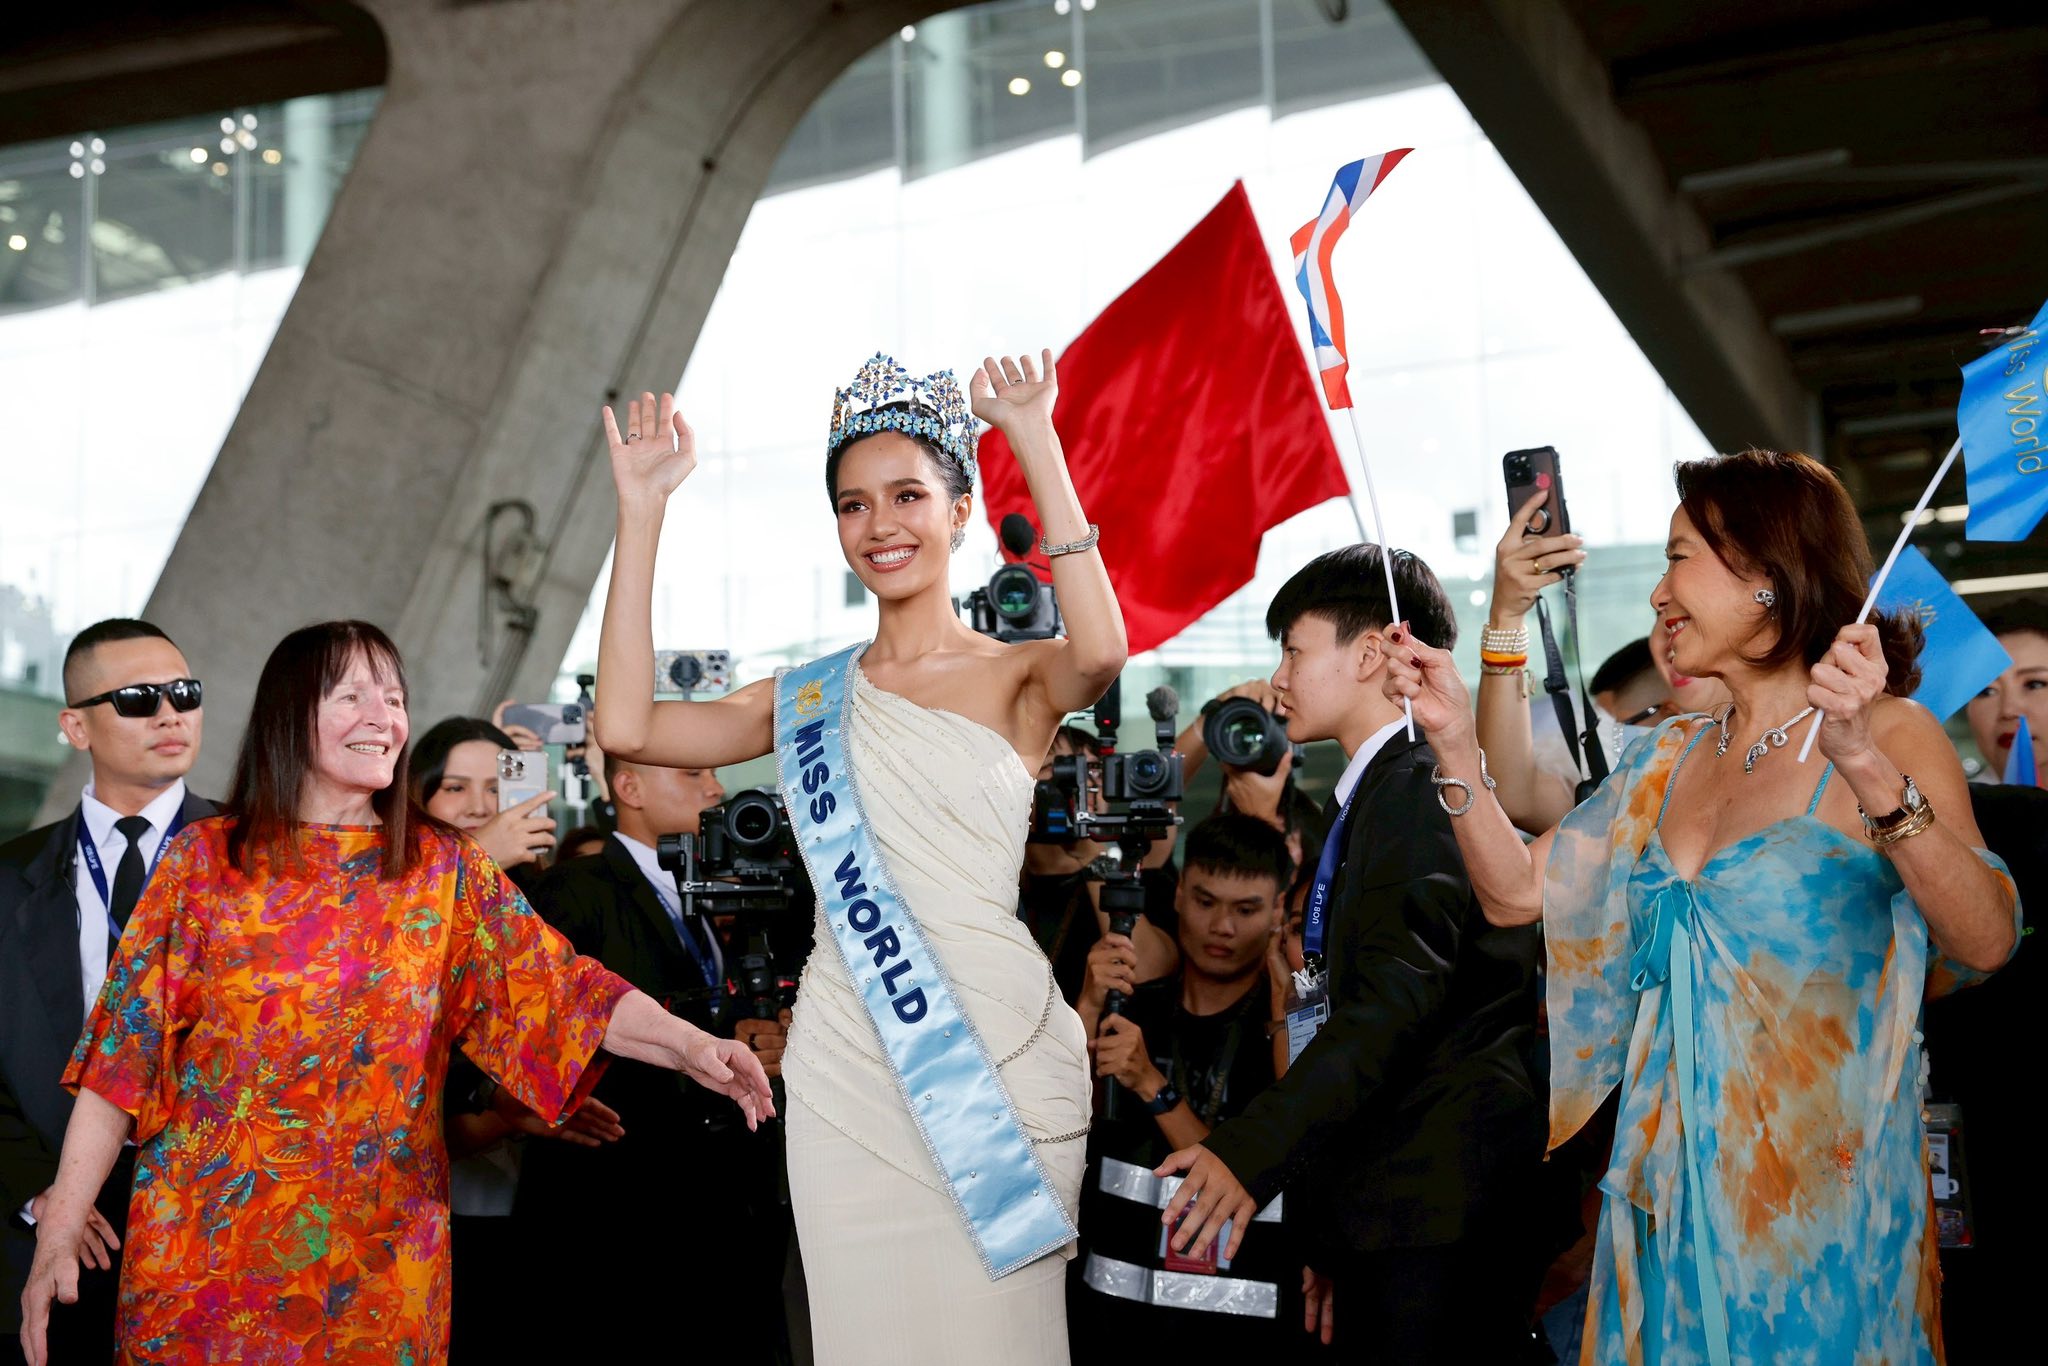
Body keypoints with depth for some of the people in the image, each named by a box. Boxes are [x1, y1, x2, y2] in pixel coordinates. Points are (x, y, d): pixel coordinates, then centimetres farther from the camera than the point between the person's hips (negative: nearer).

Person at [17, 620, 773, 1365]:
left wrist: (688, 1047, -23)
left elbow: (554, 986, -7)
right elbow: (124, 1049, -2)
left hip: (378, 1255, 1)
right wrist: (59, 1231, -7)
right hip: (208, 1243, -1)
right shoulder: (204, 859, 0)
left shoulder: (444, 869, 3)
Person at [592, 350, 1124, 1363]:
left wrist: (1036, 442, -21)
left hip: (997, 1062, -3)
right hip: (846, 1076, 3)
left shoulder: (1017, 679, 2)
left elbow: (1101, 650, -23)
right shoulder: (808, 699, 12)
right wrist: (641, 510, -3)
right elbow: (626, 726, -2)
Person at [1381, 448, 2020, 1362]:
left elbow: (1985, 942, -24)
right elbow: (1519, 892, 5)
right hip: (1671, 1182, 5)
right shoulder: (1668, 760, 10)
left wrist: (1868, 767, -36)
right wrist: (1453, 738, -3)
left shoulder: (1886, 736, -9)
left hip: (1820, 1192, -5)